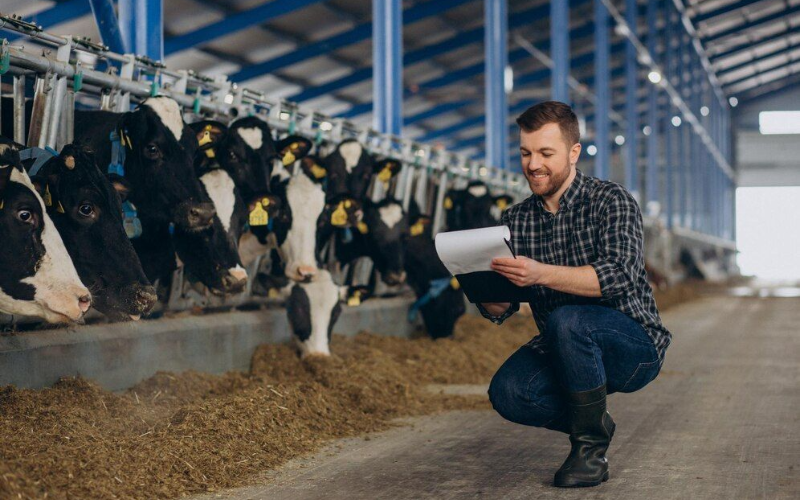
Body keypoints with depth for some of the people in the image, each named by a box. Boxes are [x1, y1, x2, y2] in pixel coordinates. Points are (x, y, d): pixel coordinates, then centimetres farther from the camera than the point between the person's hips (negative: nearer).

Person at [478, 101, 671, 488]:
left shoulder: (611, 201, -10)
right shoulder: (515, 220, 5)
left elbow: (619, 275, -28)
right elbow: (499, 311, 2)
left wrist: (542, 274, -42)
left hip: (634, 346, -5)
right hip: (563, 352, 5)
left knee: (566, 321, -35)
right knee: (507, 392, -24)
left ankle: (590, 446, -16)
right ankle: (594, 423, 4)